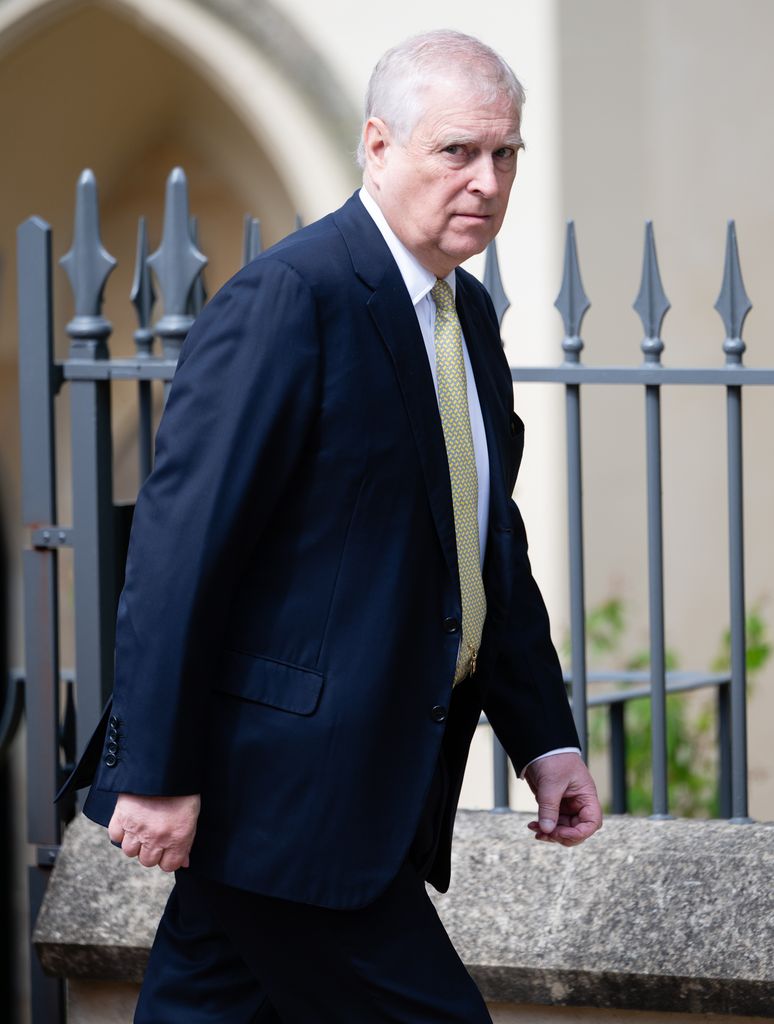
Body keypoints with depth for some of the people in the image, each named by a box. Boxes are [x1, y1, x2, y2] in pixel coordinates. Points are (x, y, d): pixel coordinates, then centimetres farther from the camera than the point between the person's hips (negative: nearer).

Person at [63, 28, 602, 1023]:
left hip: (374, 777, 9)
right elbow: (181, 541, -18)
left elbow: (490, 544, 22)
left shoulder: (467, 312, 14)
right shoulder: (289, 298, -16)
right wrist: (156, 773, -20)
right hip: (282, 782, -9)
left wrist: (543, 736, 16)